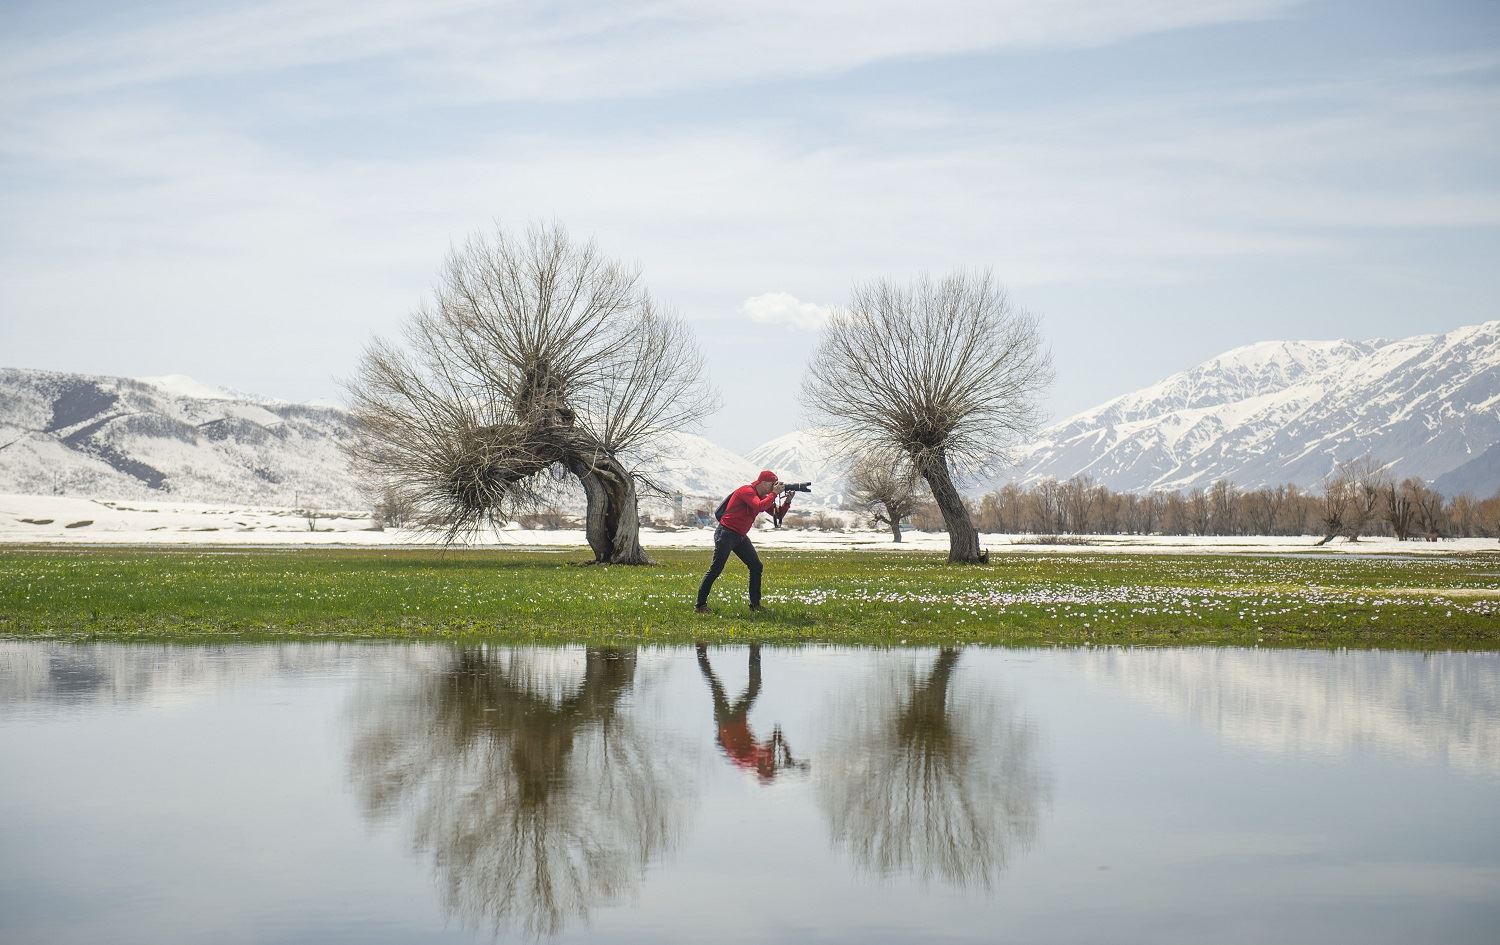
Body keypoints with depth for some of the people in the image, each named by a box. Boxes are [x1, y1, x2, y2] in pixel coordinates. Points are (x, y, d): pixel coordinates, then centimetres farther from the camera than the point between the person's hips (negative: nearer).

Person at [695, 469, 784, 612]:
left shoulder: (762, 497, 12)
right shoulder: (747, 491, -16)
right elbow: (760, 507, -32)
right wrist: (774, 493, -22)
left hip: (740, 536, 9)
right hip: (726, 534, -9)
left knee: (756, 566, 5)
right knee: (716, 569, -10)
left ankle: (755, 604, 11)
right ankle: (701, 605, -6)